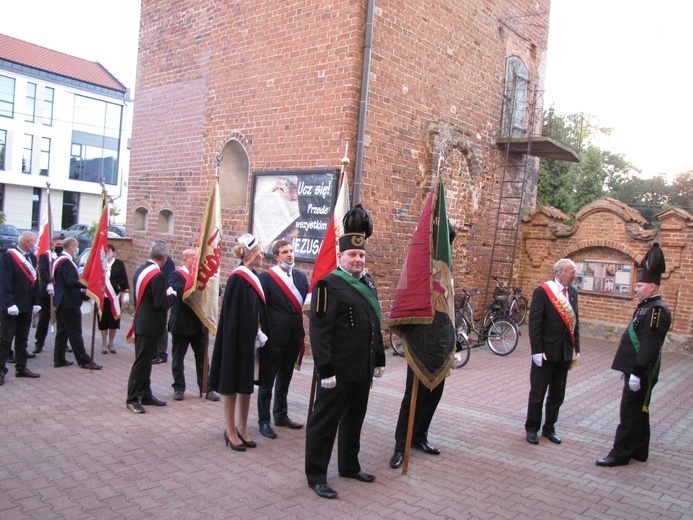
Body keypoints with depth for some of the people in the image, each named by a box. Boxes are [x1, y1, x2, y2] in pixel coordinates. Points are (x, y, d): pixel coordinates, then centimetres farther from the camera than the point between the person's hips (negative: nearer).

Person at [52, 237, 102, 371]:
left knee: (62, 331, 15)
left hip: (61, 302, 10)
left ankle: (59, 359, 21)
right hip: (70, 303, -10)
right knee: (75, 333, -4)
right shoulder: (66, 262, -20)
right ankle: (84, 361, 1)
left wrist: (82, 289, 14)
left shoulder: (59, 260, 12)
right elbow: (72, 282, -28)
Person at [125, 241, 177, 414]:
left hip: (141, 323, 9)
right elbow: (161, 304, -23)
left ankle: (145, 395, 27)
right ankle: (132, 399, 9)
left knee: (144, 360, 16)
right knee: (142, 362, 0)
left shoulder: (140, 270, 6)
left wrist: (165, 293, 12)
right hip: (150, 326, -9)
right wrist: (172, 295, -7)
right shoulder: (158, 276, -22)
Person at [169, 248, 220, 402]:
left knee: (202, 358, 9)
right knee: (178, 357, 8)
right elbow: (180, 293, -24)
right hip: (181, 324, -4)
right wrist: (192, 276, -26)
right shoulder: (176, 275, -6)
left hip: (199, 324, 4)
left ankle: (205, 388, 17)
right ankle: (179, 388, 21)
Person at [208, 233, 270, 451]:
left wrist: (260, 334, 4)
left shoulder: (253, 278, 9)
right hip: (238, 341, -8)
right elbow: (231, 315, -17)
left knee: (246, 385, 14)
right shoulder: (237, 279, -16)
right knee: (232, 385, 5)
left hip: (252, 341, 8)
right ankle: (231, 431, 17)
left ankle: (242, 429, 25)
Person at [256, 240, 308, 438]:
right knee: (268, 380, 5)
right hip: (274, 337, -5)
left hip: (294, 336, 5)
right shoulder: (266, 277, -8)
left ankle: (281, 415, 32)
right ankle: (264, 420, 16)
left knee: (285, 379, 18)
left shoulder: (301, 277, 9)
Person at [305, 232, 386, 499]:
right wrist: (325, 370, -20)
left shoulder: (368, 283, 13)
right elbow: (320, 331, -18)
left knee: (354, 420, 20)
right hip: (338, 371, -8)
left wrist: (379, 359, 17)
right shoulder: (328, 285, -13)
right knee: (325, 422, 4)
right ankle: (316, 476, 17)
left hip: (363, 370, 8)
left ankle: (349, 466, 36)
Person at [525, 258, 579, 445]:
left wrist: (576, 348, 9)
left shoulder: (572, 292, 7)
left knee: (557, 394, 14)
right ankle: (532, 429, 20)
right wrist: (537, 351, -16)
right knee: (538, 392, 6)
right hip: (546, 351, -6)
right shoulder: (542, 291, -12)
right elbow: (534, 323, -13)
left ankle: (549, 428, 28)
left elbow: (574, 321, 12)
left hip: (565, 351, 6)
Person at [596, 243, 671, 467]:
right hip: (636, 369, 10)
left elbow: (650, 346, -25)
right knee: (638, 411, 17)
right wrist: (627, 369, 21)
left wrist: (637, 373, -25)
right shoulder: (646, 306, 13)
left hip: (642, 373, -10)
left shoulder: (657, 310, -19)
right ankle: (639, 451, 29)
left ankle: (621, 454, 6)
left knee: (630, 413, -2)